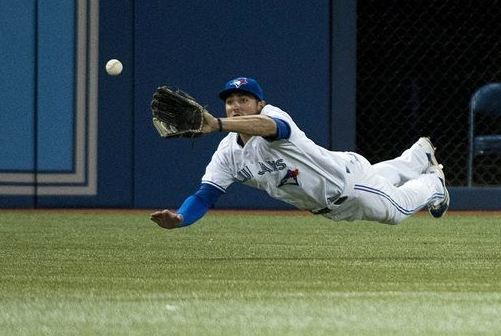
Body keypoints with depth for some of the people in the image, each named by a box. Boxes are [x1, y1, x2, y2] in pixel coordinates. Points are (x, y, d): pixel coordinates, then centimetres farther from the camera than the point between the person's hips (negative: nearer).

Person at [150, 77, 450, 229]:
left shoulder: (272, 115, -35)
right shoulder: (228, 154, -16)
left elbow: (269, 126, -62)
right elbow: (204, 197, -22)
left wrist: (217, 125, -79)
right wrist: (178, 219, -45)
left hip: (347, 175, -7)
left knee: (396, 209, 13)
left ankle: (433, 182, 46)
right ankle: (419, 155, 62)